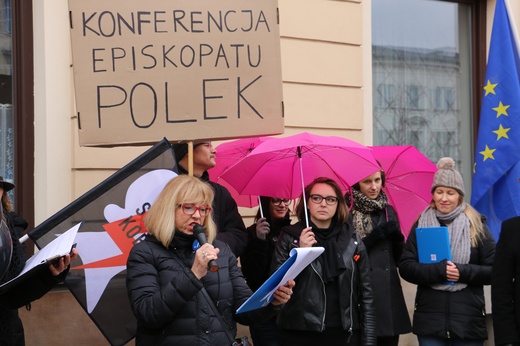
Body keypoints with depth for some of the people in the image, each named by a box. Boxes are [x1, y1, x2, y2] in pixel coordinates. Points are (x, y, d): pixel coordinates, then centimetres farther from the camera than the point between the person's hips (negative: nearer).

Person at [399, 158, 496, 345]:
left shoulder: (476, 225, 4)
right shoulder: (421, 225, 6)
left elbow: (494, 270, 1)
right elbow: (405, 267, -1)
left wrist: (464, 272, -15)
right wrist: (437, 270, -16)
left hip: (468, 320, 0)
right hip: (429, 320, 0)